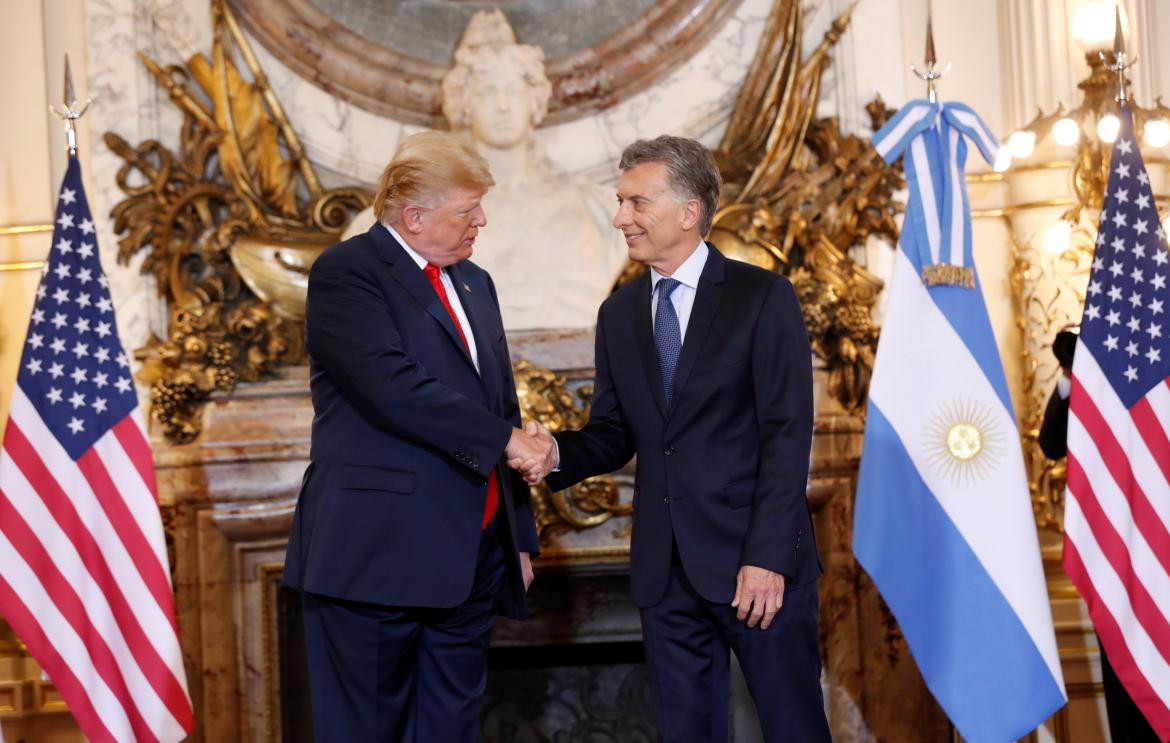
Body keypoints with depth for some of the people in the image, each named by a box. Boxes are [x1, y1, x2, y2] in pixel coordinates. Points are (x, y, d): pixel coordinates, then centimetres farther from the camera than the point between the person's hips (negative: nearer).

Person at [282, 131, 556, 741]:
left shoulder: (474, 283, 18)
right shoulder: (347, 273, -7)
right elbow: (393, 386, -21)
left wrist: (520, 536, 19)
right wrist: (504, 438, -16)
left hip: (473, 556, 7)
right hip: (377, 554, -7)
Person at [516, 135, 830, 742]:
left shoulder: (762, 298, -5)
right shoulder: (618, 314, 12)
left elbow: (786, 435, -10)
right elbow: (613, 433, 13)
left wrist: (768, 556, -17)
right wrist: (558, 454, -10)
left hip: (755, 558, -5)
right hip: (664, 570, 5)